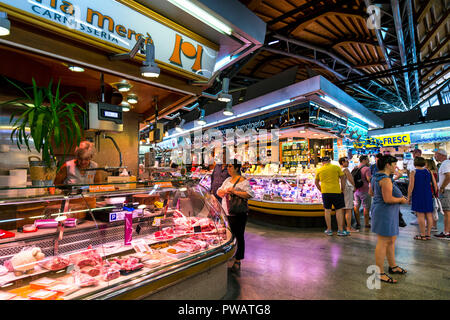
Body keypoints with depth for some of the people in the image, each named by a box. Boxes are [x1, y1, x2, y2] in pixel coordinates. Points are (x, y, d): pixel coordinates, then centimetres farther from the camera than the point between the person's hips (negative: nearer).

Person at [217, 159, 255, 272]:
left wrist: (234, 192, -23)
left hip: (238, 214, -7)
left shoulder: (243, 181, -10)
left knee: (239, 237, 5)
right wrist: (225, 191, -7)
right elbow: (219, 192, 16)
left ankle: (237, 261, 17)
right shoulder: (227, 180, 14)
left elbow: (250, 194, -21)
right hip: (226, 213, 7)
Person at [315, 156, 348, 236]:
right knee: (339, 210, 5)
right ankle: (340, 230, 6)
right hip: (336, 192, -2)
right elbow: (343, 179, 2)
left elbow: (316, 182, 12)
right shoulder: (336, 167, 2)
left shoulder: (319, 170, 7)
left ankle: (329, 230, 13)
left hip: (325, 192, 2)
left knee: (327, 210, 7)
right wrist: (342, 190, 9)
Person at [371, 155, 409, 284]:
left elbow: (372, 192, 22)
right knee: (383, 243, -3)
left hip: (382, 211, 11)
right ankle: (380, 273, 6)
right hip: (385, 212, -11)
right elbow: (388, 199, -26)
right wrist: (401, 199, -7)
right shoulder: (385, 179, -21)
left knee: (391, 240, 21)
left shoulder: (376, 177, 11)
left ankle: (393, 266, 36)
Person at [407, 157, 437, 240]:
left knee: (420, 215, -1)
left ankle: (423, 235, 4)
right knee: (429, 215, 10)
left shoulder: (413, 172, -8)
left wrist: (409, 197, -5)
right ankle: (428, 234, 17)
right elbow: (434, 184, 5)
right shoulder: (428, 171, 5)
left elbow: (411, 186, -11)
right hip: (428, 195, 5)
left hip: (418, 196, -5)